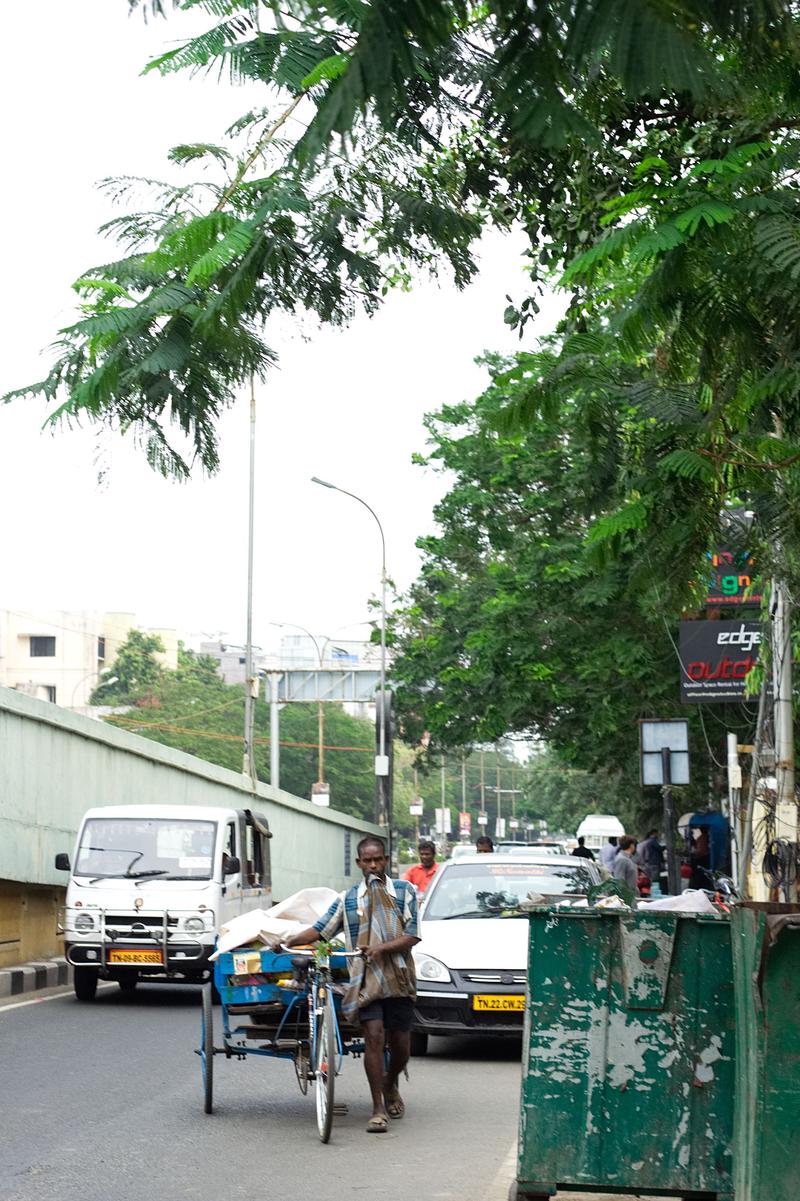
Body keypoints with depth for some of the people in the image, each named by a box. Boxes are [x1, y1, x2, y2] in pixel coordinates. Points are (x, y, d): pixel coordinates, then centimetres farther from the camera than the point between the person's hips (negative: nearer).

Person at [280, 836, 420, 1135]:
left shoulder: (404, 891, 6)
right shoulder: (348, 899, 10)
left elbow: (412, 936, -2)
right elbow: (319, 930, 11)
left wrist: (382, 948, -17)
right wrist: (286, 943, -1)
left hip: (399, 978, 1)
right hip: (365, 978, -1)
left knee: (400, 1044, 6)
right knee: (374, 1035, -16)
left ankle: (390, 1086, 39)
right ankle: (379, 1109, -9)